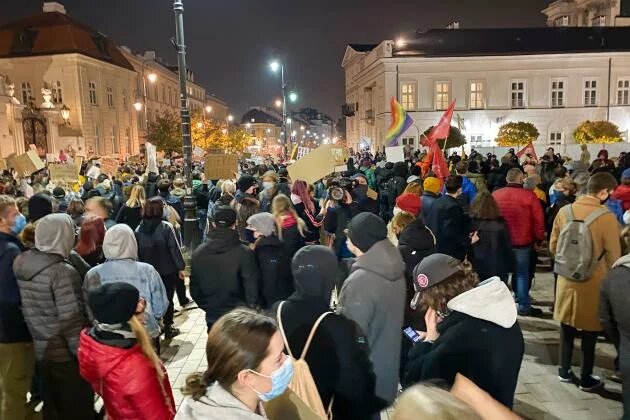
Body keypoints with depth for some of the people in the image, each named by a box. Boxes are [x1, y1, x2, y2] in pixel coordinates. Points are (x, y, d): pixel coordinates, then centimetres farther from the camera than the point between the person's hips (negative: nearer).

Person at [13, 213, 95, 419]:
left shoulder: (21, 263, -2)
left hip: (42, 349, 7)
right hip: (66, 353, -7)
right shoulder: (63, 272, -23)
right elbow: (71, 320, -23)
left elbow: (29, 309, 6)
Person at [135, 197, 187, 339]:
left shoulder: (139, 230, -5)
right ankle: (168, 328, 18)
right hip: (168, 271, -3)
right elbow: (174, 249, -15)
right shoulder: (166, 227, -16)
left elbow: (137, 253, 2)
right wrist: (180, 267, -6)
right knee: (168, 299, 10)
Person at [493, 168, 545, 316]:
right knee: (522, 274, 7)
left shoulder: (495, 195, -3)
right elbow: (538, 220, -9)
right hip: (522, 242, -3)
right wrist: (539, 238, 5)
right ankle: (524, 306, 12)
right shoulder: (529, 196, -13)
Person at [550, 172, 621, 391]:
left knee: (567, 326, 18)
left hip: (566, 279, 4)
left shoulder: (565, 211, -6)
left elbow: (553, 247, 3)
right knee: (589, 330, 12)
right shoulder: (607, 217, -19)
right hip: (594, 283, -4)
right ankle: (586, 378, 25)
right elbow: (613, 257, -11)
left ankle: (565, 371, 30)